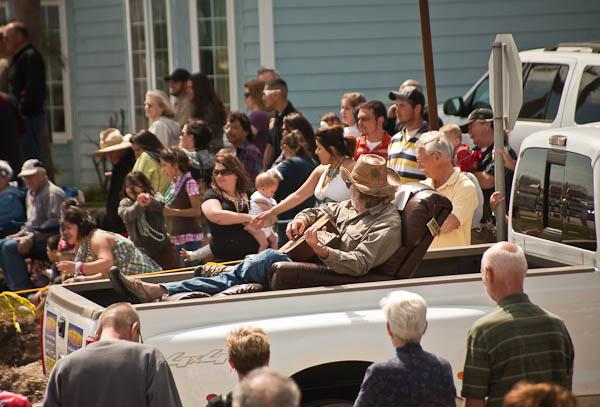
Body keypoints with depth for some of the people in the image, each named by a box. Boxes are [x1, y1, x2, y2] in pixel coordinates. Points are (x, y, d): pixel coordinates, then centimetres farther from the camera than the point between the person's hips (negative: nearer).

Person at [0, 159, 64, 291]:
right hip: (34, 235, 10)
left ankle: (22, 289, -24)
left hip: (48, 240, -10)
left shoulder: (53, 192, -11)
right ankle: (14, 287, -4)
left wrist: (32, 238, -23)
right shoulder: (31, 193, 21)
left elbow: (54, 223, -20)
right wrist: (20, 234, 12)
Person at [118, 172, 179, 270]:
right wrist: (139, 205, -40)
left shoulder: (155, 196, 2)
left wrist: (149, 201, -49)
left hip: (163, 250, -1)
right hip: (141, 253, 1)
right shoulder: (125, 203, 6)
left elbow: (160, 204, -23)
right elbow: (127, 215, -17)